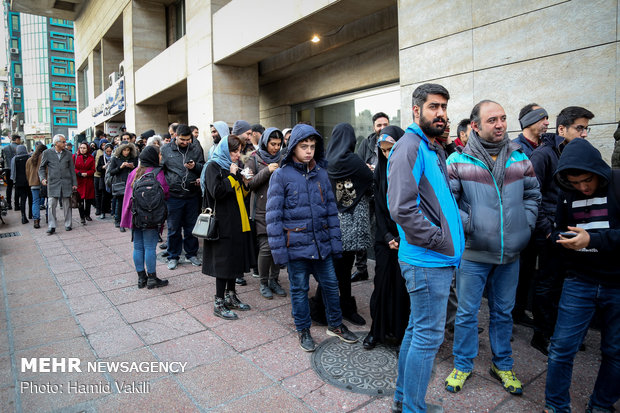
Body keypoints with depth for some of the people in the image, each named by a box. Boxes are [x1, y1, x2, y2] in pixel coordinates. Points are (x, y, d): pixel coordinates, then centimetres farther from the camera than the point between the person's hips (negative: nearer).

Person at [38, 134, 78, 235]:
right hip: (53, 183, -1)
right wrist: (42, 178, -8)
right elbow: (42, 167, 9)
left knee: (67, 205, 5)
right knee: (51, 205, -5)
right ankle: (51, 226, 0)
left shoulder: (68, 154, 8)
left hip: (66, 183, 2)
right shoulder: (47, 153, 3)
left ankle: (68, 224, 16)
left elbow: (72, 169, 11)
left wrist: (74, 183, 7)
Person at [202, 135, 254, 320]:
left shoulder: (233, 166, 16)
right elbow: (217, 192, -23)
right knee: (224, 260, -3)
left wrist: (245, 182, 2)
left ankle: (230, 295, 28)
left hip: (237, 222, 8)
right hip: (223, 223, -8)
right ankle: (219, 303, 9)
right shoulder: (213, 166, -9)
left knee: (235, 256, 14)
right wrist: (231, 176, -15)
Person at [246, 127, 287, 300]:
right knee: (266, 247, -7)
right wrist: (267, 171, -16)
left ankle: (274, 280, 22)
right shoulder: (254, 159, 2)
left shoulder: (282, 159, 11)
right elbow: (250, 183, -6)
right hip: (262, 209, -4)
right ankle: (263, 283, 12)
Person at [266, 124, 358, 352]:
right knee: (299, 289, 11)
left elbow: (331, 209, 10)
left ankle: (335, 324, 36)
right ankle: (303, 330, 31)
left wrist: (335, 240, 6)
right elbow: (273, 215, -9)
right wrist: (278, 249, -11)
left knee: (330, 284, 15)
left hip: (321, 243, 4)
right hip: (296, 245, -4)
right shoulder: (281, 175, -7)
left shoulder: (321, 173, 5)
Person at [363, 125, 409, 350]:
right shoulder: (381, 170, 5)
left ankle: (401, 332, 20)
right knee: (382, 282, 7)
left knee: (403, 285, 3)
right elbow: (379, 207, 4)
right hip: (385, 237, 3)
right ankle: (377, 330, 23)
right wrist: (387, 236, -7)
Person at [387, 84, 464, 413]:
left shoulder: (435, 149, 17)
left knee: (418, 329, 19)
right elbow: (402, 209, -24)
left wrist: (452, 235, 10)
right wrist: (439, 240, -17)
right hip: (427, 261, -10)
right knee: (429, 336, 0)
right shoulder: (409, 147, -14)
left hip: (439, 259, 10)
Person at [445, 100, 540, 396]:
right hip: (473, 253, -4)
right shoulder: (458, 161, -8)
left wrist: (526, 226, 3)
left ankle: (502, 365, 37)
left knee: (503, 312, 18)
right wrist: (468, 225, -15)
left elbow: (532, 195, 15)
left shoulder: (519, 158, 5)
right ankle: (462, 365, 28)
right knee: (467, 313, 8)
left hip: (510, 254, 4)